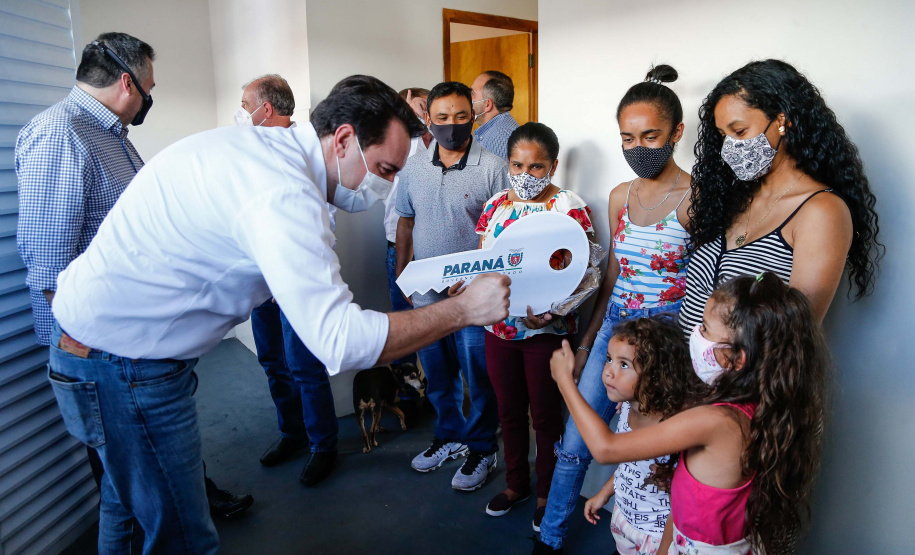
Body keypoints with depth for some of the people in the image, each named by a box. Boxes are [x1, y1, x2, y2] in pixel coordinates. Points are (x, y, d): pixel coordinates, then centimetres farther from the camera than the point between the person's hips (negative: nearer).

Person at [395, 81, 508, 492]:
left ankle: (482, 449, 29)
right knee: (437, 377, 19)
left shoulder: (492, 168, -9)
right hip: (426, 295, 5)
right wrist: (400, 274, 14)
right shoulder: (413, 169, 5)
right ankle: (450, 436, 41)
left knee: (479, 379, 8)